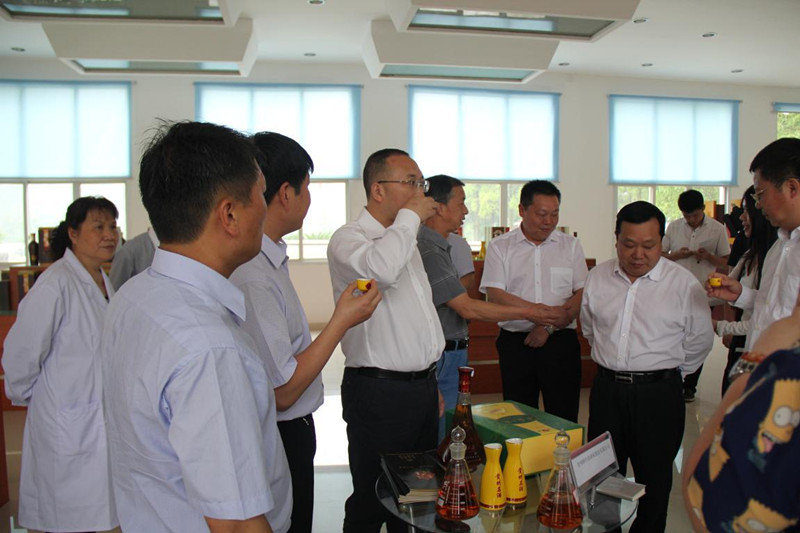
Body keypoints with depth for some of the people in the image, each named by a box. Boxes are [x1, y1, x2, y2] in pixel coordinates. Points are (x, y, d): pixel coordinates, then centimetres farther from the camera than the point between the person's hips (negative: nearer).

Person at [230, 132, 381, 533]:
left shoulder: (268, 259, 3)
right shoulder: (252, 277, -28)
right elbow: (282, 392, -25)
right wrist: (341, 322, -19)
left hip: (291, 429, 9)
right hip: (280, 438, -9)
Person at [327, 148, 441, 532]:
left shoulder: (404, 241, 16)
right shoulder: (348, 239, -12)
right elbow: (381, 269, -37)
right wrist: (410, 216, -21)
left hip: (422, 385, 8)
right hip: (380, 392, -8)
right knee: (373, 502, 5)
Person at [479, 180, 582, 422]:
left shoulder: (570, 245, 9)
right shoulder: (500, 246, 3)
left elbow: (583, 293, 2)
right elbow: (495, 295, -8)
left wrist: (549, 327, -11)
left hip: (561, 341, 1)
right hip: (515, 343, -1)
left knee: (565, 418, 2)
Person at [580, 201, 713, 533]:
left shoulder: (684, 284, -8)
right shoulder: (598, 278, 2)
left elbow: (700, 342, 3)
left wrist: (667, 371, 8)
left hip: (659, 394, -3)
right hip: (607, 390, 3)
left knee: (654, 479, 12)